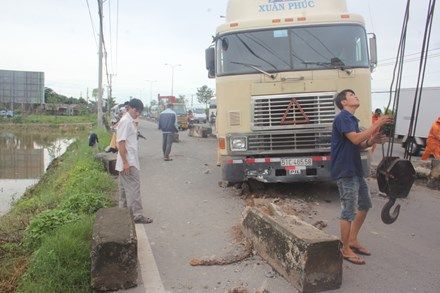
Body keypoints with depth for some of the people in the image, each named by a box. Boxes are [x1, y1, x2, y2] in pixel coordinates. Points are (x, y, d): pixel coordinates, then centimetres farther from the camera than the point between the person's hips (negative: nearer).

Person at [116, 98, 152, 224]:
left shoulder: (130, 121, 14)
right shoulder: (125, 121, -16)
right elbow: (121, 143, -21)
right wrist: (125, 162, -22)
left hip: (129, 162, 10)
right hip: (128, 162, -10)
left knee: (125, 188, 15)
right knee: (133, 188, -6)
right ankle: (137, 215, -1)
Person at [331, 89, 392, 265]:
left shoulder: (352, 119, 18)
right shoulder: (342, 118, -12)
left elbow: (357, 146, 17)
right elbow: (356, 139, -25)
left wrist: (372, 141, -1)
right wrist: (377, 124, -17)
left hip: (356, 170, 10)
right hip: (345, 172, -10)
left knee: (365, 205, 19)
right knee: (349, 211, -3)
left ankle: (352, 240, 31)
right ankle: (346, 250, 12)